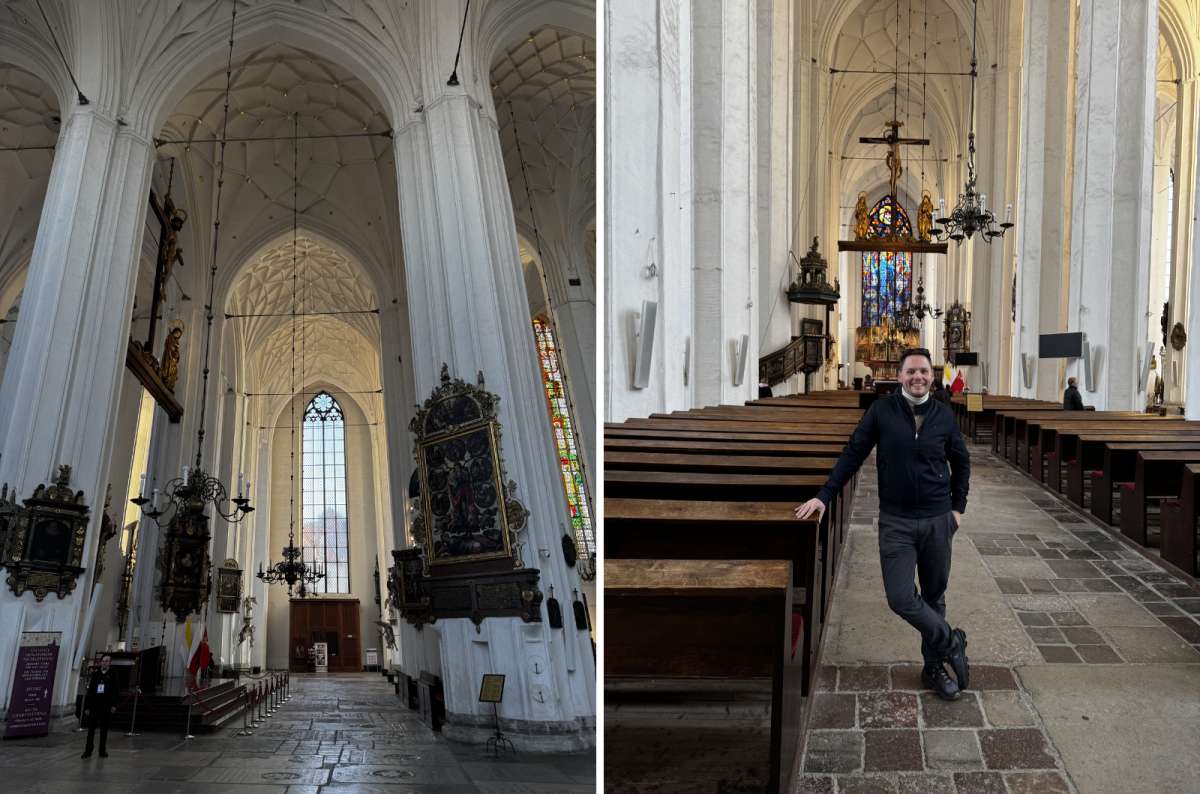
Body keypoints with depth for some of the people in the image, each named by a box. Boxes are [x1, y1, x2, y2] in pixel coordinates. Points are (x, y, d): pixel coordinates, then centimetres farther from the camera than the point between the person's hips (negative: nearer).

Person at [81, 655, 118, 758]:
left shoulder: (112, 675, 2)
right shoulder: (95, 674, 5)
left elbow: (115, 691, 0)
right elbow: (89, 691, 5)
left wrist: (114, 705, -8)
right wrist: (87, 706, 1)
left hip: (106, 706, -1)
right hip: (94, 705, 1)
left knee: (104, 729, 6)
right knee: (91, 729, 2)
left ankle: (103, 751, 12)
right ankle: (88, 751, 7)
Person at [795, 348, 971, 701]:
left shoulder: (944, 416, 2)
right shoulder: (881, 411, -4)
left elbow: (961, 462, 15)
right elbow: (853, 454, -2)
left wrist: (958, 507, 11)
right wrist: (824, 495, -6)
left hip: (937, 520, 2)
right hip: (896, 522, -2)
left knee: (934, 595, 11)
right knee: (901, 598, -10)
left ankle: (934, 666, 28)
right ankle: (951, 642, 14)